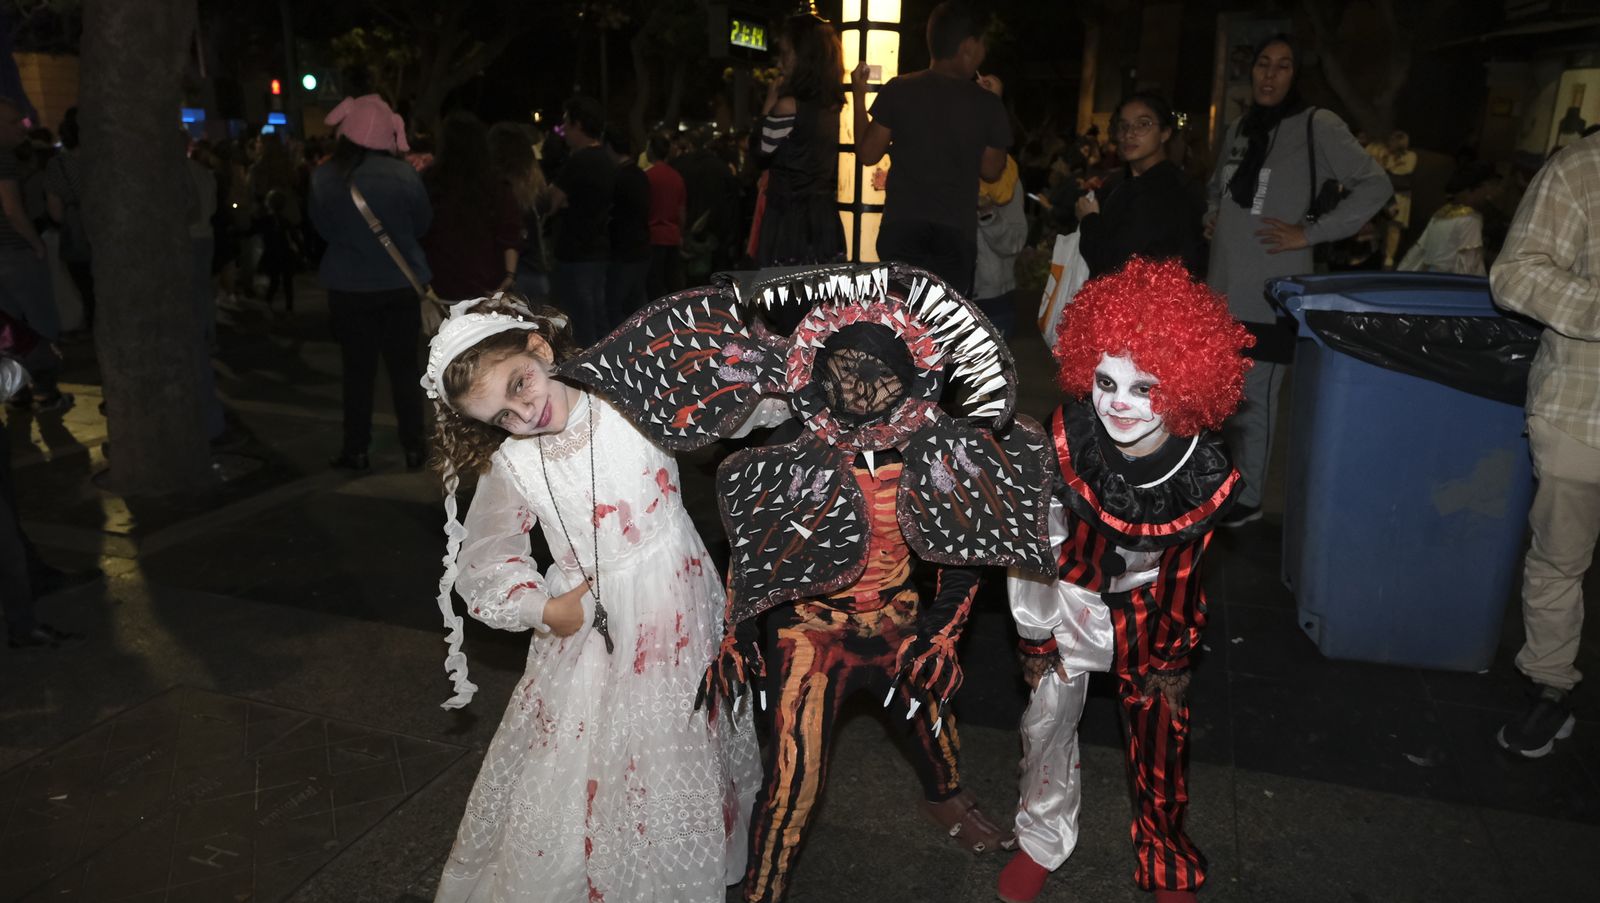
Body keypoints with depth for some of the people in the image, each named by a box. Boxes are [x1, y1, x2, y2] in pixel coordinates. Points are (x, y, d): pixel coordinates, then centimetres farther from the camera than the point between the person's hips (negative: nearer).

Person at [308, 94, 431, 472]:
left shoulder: (324, 177, -10)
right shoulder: (403, 174, -13)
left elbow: (322, 228, 2)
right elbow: (422, 223, 0)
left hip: (348, 285, 0)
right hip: (401, 283, 0)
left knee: (357, 369, 9)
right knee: (404, 367, 9)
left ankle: (356, 450, 15)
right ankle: (413, 447, 12)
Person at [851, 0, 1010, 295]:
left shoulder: (898, 89, -3)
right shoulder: (986, 102, -2)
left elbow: (867, 154, 2)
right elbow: (991, 171, 9)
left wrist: (859, 96, 14)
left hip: (901, 229, 0)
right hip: (957, 234, 0)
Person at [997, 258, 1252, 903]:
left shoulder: (1206, 473, -25)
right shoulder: (1067, 438, -27)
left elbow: (1183, 569, -8)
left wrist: (1170, 657, 4)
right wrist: (1035, 637, -7)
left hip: (1152, 607, 0)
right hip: (1072, 597, 0)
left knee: (1160, 737, 12)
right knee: (1048, 720, 9)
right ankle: (1043, 840, 36)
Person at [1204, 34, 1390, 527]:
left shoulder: (1316, 126, -5)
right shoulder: (1239, 128, 14)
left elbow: (1375, 185, -10)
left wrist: (1309, 233, -13)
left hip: (1269, 291, -6)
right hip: (1222, 284, 7)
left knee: (1254, 398, -3)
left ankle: (1247, 499, 11)